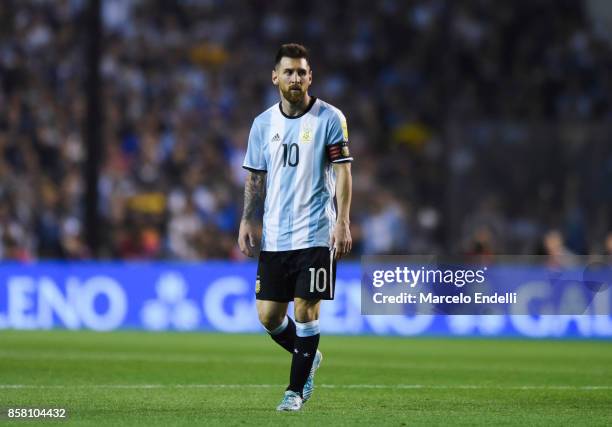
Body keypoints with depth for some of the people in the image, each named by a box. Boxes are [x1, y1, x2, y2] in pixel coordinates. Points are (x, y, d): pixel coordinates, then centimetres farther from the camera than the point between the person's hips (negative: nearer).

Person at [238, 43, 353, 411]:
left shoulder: (330, 118, -3)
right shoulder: (264, 123, 9)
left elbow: (343, 172, -6)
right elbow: (255, 178, 14)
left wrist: (342, 222, -14)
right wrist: (247, 221, 4)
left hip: (315, 235, -4)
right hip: (274, 238, 4)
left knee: (305, 310, -5)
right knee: (268, 315, 3)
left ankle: (297, 389, 6)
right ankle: (309, 357, 30)